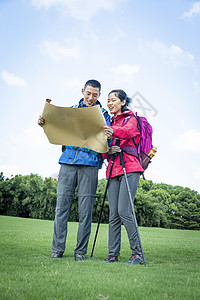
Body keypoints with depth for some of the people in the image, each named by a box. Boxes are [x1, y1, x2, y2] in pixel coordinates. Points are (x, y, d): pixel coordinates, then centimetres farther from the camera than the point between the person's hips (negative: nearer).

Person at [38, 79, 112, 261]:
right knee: (62, 206, -1)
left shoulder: (103, 114, 12)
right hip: (68, 161, 2)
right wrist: (45, 124, -4)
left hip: (90, 164, -2)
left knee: (85, 210, -1)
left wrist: (108, 137, -20)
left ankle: (81, 251, 10)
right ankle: (57, 250, 8)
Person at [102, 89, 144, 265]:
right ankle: (113, 255, 3)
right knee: (113, 215, 0)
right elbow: (103, 152, 20)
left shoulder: (131, 119, 8)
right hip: (114, 171, 6)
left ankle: (138, 253, -6)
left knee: (124, 211, -15)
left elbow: (126, 132, -18)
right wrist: (108, 150, -4)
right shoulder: (112, 123, 25)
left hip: (129, 169, -6)